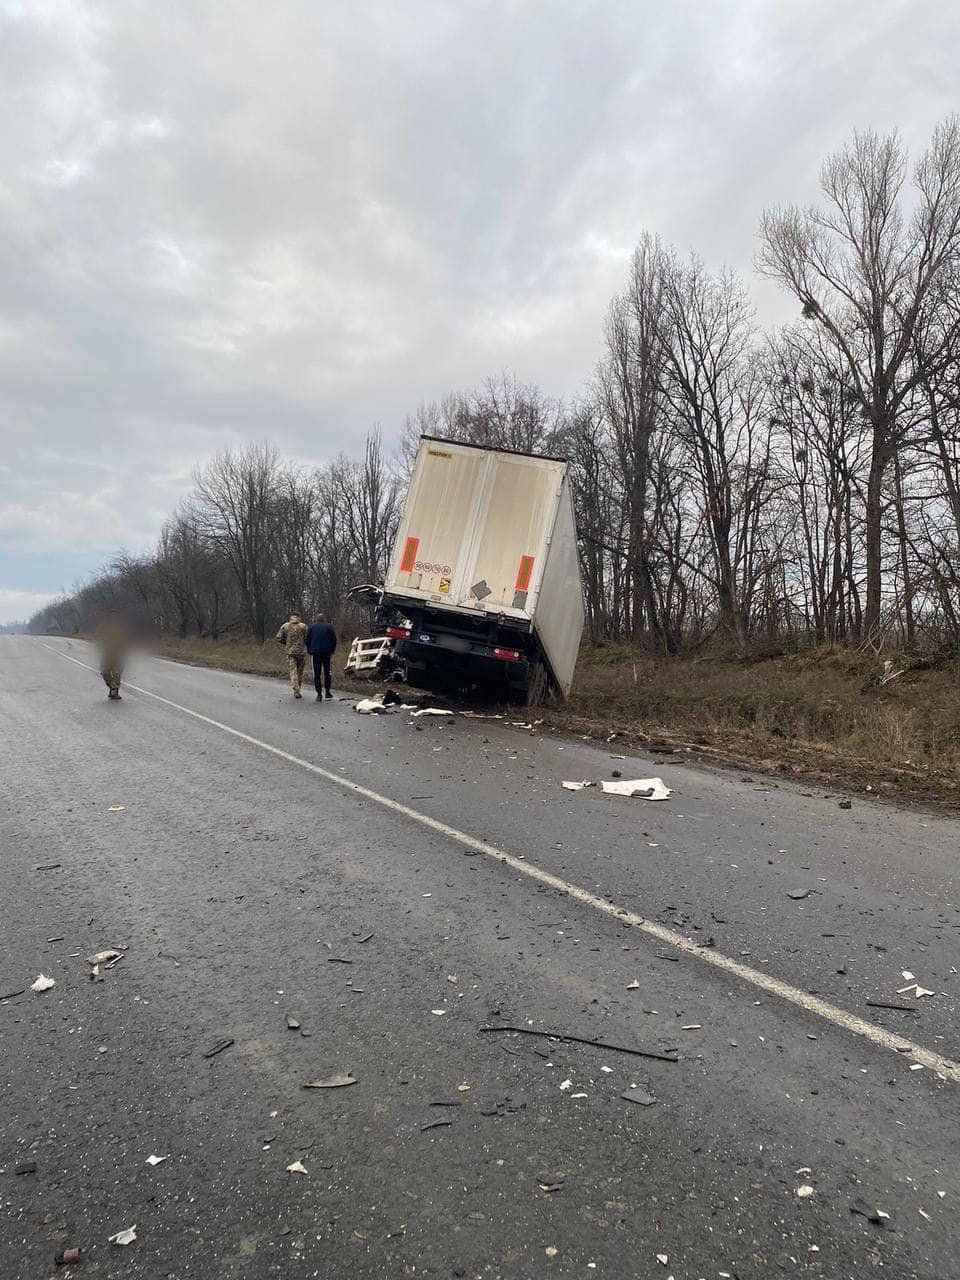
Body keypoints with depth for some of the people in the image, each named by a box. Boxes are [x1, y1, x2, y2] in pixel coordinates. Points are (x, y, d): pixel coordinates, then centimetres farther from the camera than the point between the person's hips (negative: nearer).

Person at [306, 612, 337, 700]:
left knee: (317, 674, 2)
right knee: (327, 672, 13)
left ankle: (319, 694, -3)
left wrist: (309, 651, 15)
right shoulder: (329, 626, 4)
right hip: (326, 653, 0)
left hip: (315, 653, 0)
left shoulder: (311, 626, 5)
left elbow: (307, 640, 6)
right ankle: (327, 691, 11)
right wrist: (332, 651, 13)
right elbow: (334, 640, 3)